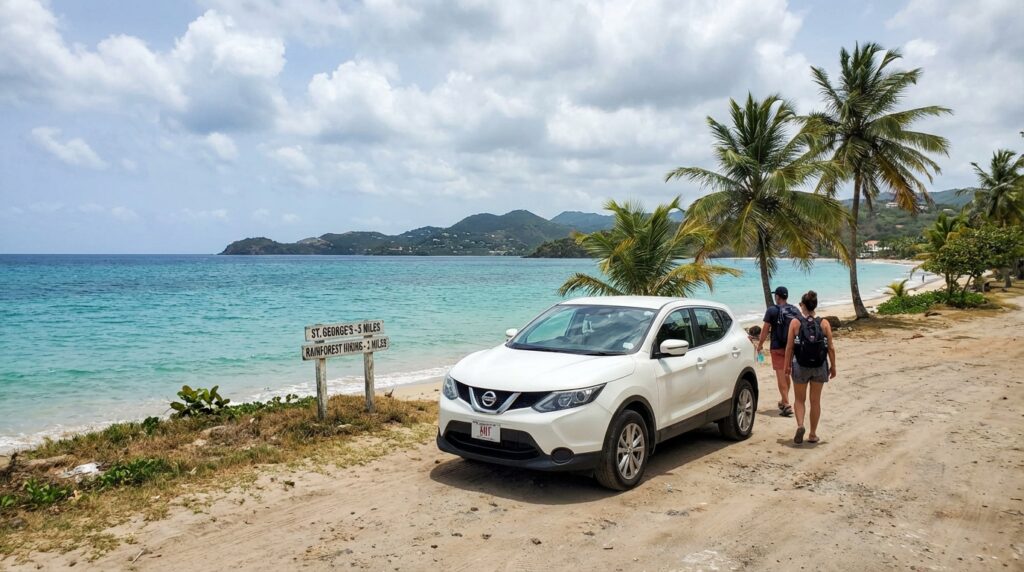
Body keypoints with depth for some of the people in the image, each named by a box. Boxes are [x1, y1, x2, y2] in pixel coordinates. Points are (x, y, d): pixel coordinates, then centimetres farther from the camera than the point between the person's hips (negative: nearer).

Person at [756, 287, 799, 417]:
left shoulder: (772, 310, -9)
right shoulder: (795, 310, 5)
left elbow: (765, 329, -8)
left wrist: (760, 344, 2)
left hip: (777, 347, -5)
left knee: (781, 375, -3)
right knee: (786, 374, 20)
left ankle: (787, 405, -11)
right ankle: (783, 401, 34)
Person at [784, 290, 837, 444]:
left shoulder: (795, 323, -8)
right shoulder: (824, 323, -3)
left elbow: (789, 347, -7)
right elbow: (831, 347, -2)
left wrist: (787, 365, 4)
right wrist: (833, 366, 9)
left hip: (801, 366, -1)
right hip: (820, 367, 2)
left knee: (799, 399, 14)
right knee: (815, 401, 14)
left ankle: (800, 425, -9)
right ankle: (813, 434, 20)